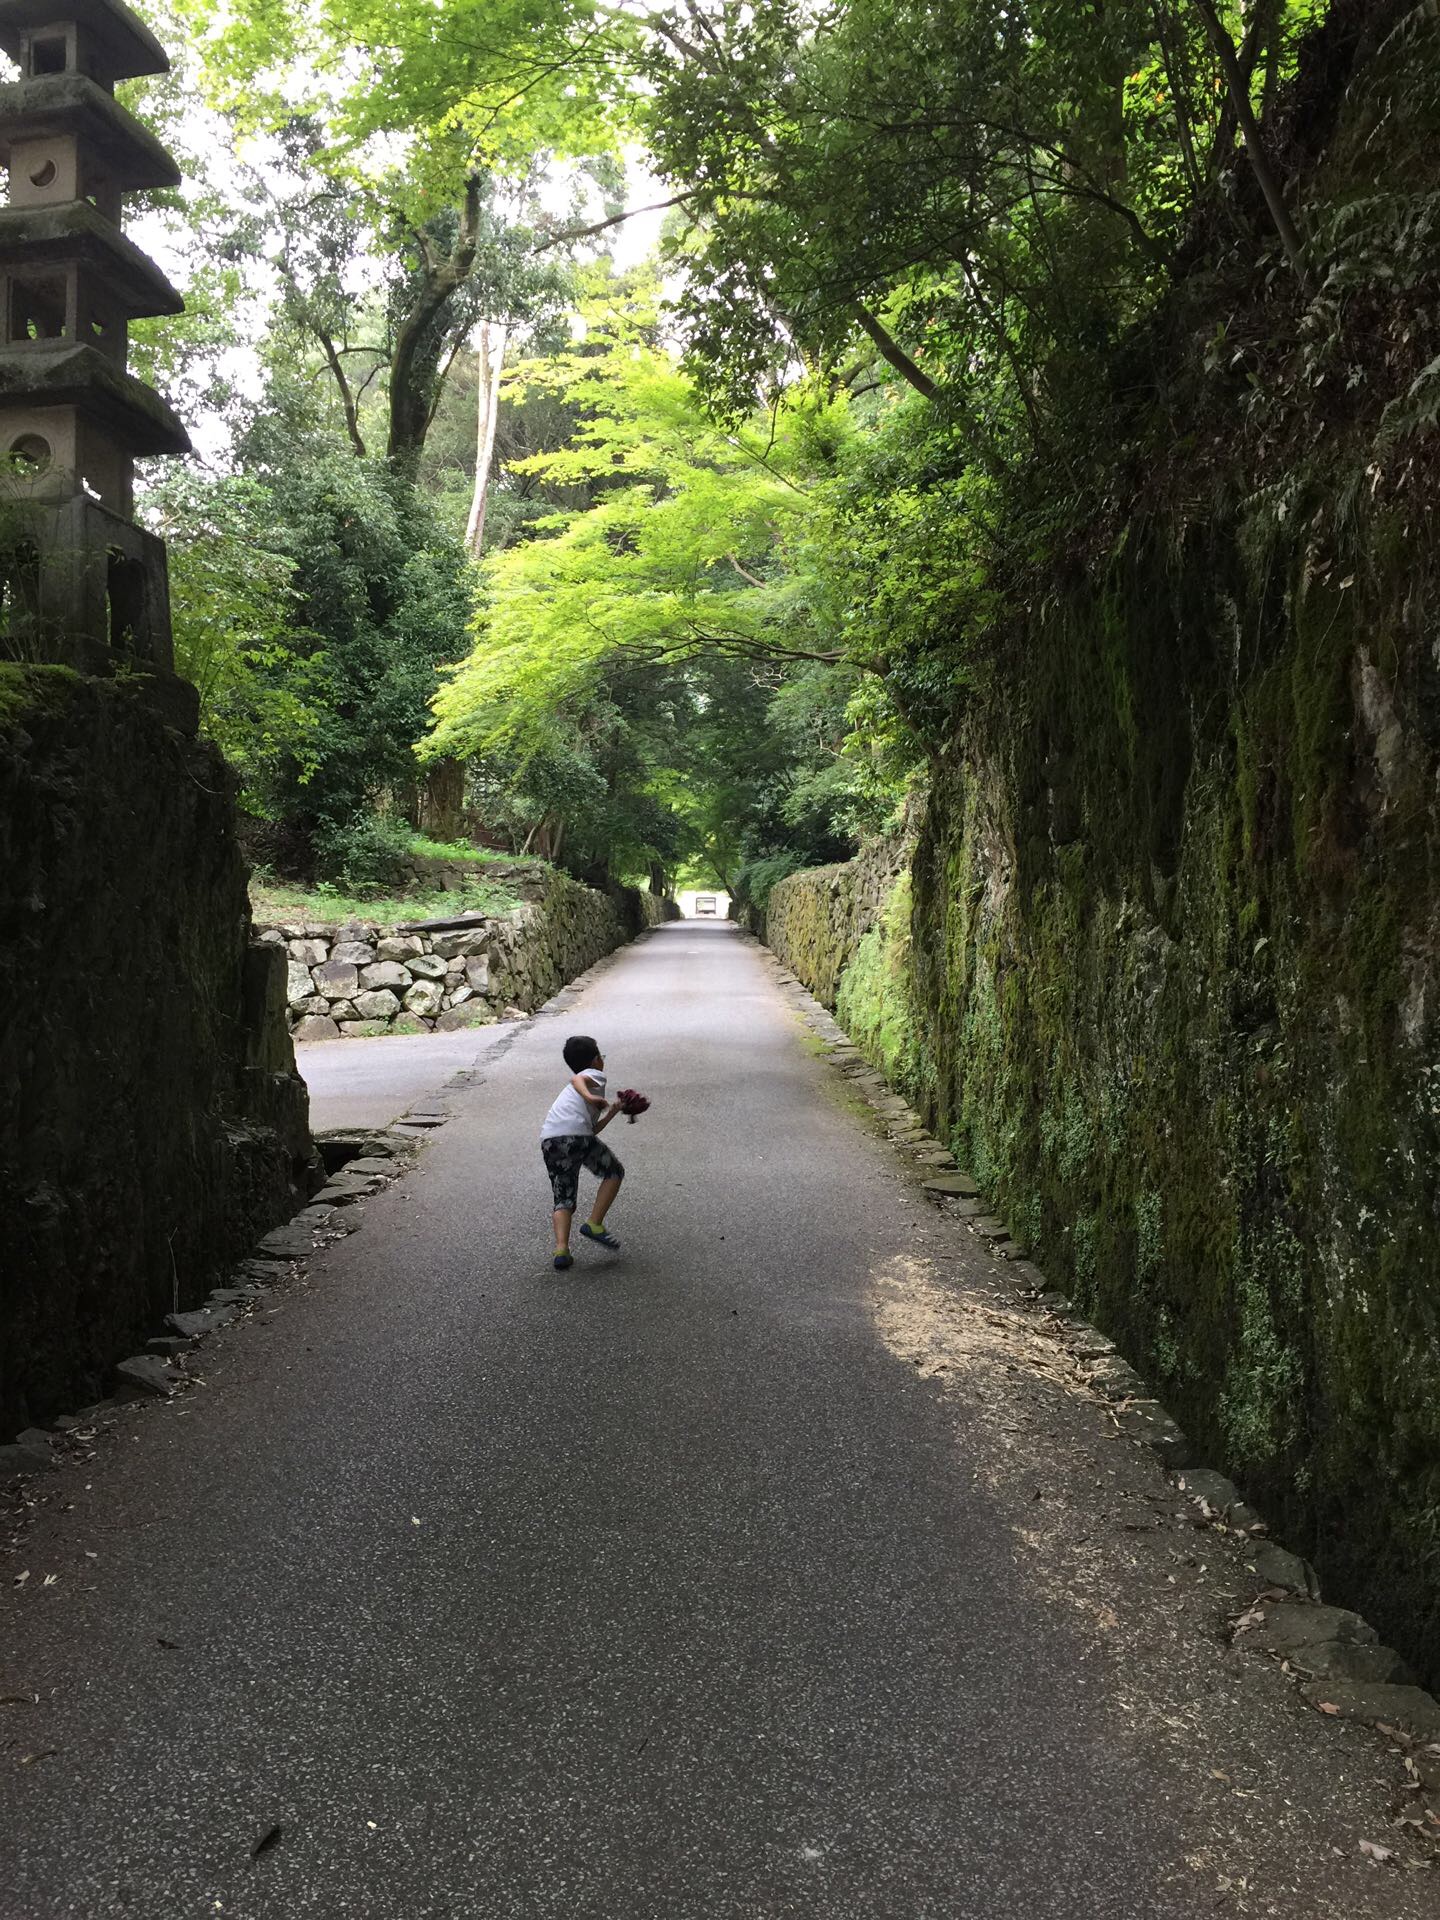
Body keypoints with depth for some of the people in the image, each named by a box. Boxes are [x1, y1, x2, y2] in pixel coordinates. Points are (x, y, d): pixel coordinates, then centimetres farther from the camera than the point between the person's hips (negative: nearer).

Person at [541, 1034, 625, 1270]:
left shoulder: (569, 1092, 38)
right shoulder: (595, 1075, 15)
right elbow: (577, 1079, -10)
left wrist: (613, 1111, 42)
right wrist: (591, 1097, -27)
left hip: (548, 1141, 7)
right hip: (575, 1135, -7)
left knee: (563, 1199, 13)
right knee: (614, 1172, 15)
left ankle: (561, 1250, -5)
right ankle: (594, 1225, 7)